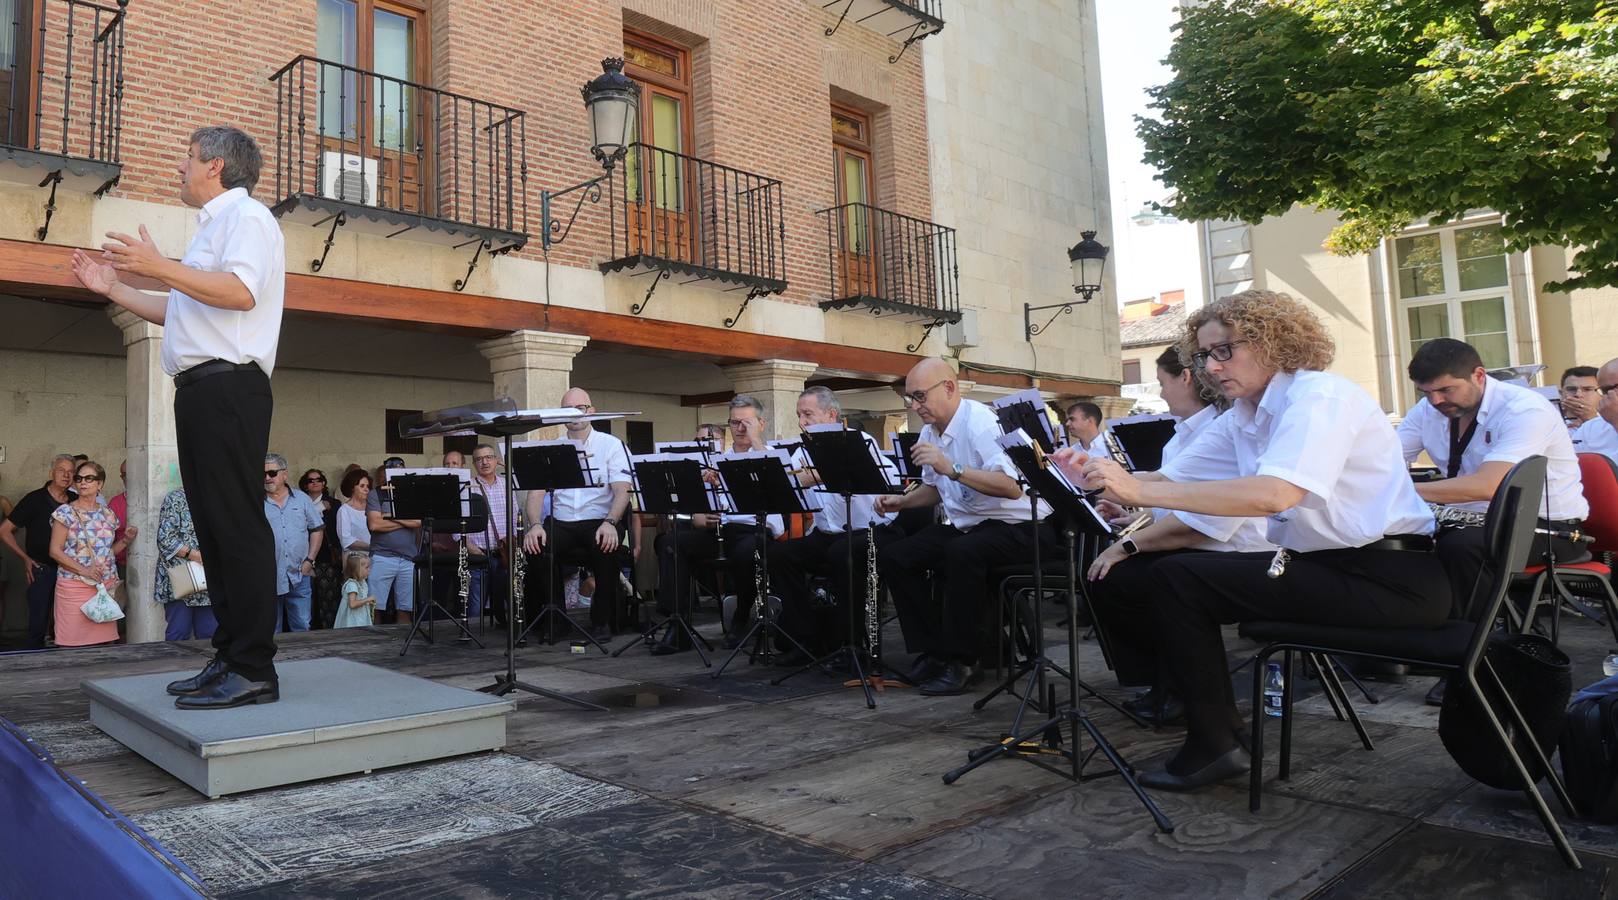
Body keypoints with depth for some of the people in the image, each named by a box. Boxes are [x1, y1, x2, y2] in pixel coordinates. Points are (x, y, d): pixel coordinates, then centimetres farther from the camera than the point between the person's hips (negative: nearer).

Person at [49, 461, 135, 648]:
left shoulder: (107, 514, 12)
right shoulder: (66, 512, -1)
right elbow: (55, 551, -6)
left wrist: (126, 540, 2)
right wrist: (83, 570, -16)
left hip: (106, 587, 4)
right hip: (74, 586, -4)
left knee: (106, 641, 0)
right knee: (73, 642, -6)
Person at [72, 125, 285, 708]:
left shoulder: (245, 216, -3)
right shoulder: (213, 227, 28)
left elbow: (240, 292, -21)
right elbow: (182, 312, 31)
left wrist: (159, 267, -19)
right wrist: (113, 287, 30)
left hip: (227, 385, -10)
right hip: (201, 389, 10)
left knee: (237, 524, -13)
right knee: (214, 527, 8)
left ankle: (253, 670, -12)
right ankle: (229, 657, 13)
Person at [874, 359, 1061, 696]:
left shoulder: (981, 422, -20)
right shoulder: (930, 432, 7)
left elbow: (1013, 488, -33)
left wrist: (952, 469, -39)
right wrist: (901, 501, 5)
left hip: (1017, 526, -9)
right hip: (967, 525, 9)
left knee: (961, 552, -37)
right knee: (894, 558, -4)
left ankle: (961, 661, -21)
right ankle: (932, 652, 2)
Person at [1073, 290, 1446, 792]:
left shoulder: (1319, 395, -14)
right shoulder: (1241, 419, 12)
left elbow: (1274, 494, -30)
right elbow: (1169, 481, 7)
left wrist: (1142, 491, -34)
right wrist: (1100, 479, -12)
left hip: (1393, 577, -9)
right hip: (1332, 565, 9)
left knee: (1179, 578, -13)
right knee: (1174, 577, 4)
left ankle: (1215, 746, -1)